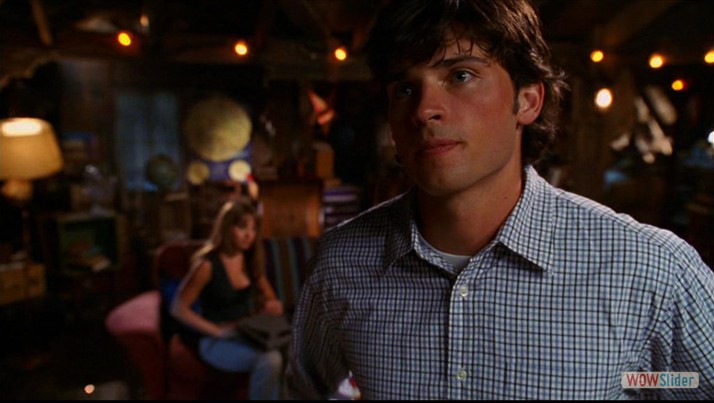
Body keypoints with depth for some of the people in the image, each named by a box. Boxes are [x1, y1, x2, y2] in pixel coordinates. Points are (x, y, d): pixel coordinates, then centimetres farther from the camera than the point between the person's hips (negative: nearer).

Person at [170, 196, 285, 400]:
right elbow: (178, 309, -12)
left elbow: (269, 297, 14)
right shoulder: (207, 264, -14)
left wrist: (272, 305, -10)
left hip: (247, 333, 6)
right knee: (269, 359, -33)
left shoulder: (250, 259, 6)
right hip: (215, 340, -6)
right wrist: (217, 331, -19)